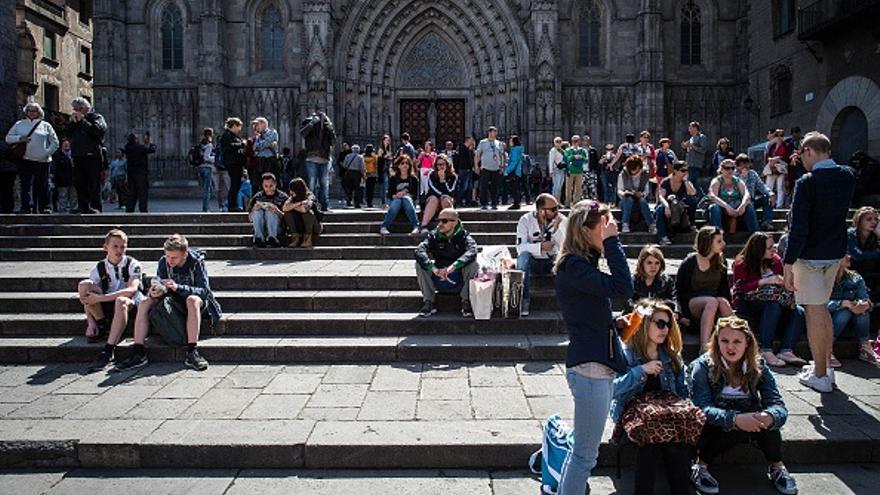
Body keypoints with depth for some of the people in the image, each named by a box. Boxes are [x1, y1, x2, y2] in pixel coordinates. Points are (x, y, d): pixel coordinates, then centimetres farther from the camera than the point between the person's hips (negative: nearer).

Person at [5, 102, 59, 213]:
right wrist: (19, 138, -8)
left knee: (43, 185, 0)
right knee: (26, 185, -2)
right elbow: (8, 138, 11)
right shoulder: (19, 124, 14)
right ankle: (26, 208, -1)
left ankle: (46, 208, 6)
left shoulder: (46, 125, 10)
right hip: (25, 159, 1)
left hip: (42, 161, -1)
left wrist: (47, 152, -4)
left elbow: (55, 142, 8)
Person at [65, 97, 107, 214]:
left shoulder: (96, 117, 5)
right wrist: (72, 122, -1)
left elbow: (99, 130, -15)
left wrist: (82, 121, -9)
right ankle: (83, 208, 12)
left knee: (94, 185, -8)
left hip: (93, 157, -6)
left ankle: (96, 208, -8)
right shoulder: (74, 120, 22)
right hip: (78, 157, 6)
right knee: (79, 184, 7)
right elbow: (67, 133, 12)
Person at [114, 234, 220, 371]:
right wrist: (155, 291, -27)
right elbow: (161, 285, -1)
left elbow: (204, 290, -22)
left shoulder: (197, 262, -16)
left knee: (192, 300, -39)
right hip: (174, 301, 5)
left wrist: (178, 287, -36)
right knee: (144, 303, -17)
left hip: (196, 303, -5)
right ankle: (138, 353, -20)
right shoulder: (164, 262, -4)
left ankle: (192, 353, -41)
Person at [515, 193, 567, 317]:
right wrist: (540, 246, -31)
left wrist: (556, 227, -27)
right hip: (532, 262, -1)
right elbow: (520, 247, -19)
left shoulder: (562, 220, -6)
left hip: (553, 262, 1)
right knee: (524, 256, -33)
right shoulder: (526, 220, -9)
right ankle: (524, 300, -28)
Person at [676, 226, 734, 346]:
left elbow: (725, 289, 15)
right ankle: (704, 348, -46)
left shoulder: (721, 262, 10)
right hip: (692, 303, -4)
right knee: (712, 302, -36)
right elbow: (679, 290, -1)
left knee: (723, 301, -31)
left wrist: (729, 308, -2)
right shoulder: (690, 262, -4)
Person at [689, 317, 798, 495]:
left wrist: (769, 417, -41)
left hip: (748, 422, 3)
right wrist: (735, 419, -44)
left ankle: (776, 467, -7)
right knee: (733, 425, -34)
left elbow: (779, 406, -15)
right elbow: (702, 408, -25)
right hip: (715, 427, -3)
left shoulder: (758, 367, -5)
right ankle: (700, 467, -16)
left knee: (767, 416, -28)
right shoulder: (702, 366, -13)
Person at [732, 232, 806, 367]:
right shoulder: (742, 263, -6)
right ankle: (765, 351, -37)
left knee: (799, 312, -20)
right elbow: (740, 288, -17)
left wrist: (784, 281, -9)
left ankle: (786, 351, -28)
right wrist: (765, 281, -25)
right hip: (746, 303, -6)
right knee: (773, 306, -36)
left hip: (773, 301, 6)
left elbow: (783, 282, 16)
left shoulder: (775, 260, 10)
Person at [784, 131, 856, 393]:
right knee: (822, 309, 19)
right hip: (835, 253, 7)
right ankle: (824, 366, 29)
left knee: (815, 312, -1)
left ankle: (820, 376, 6)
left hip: (810, 256, -7)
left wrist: (788, 263, -16)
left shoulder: (807, 182, -17)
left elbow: (798, 227, -20)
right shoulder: (848, 177, 3)